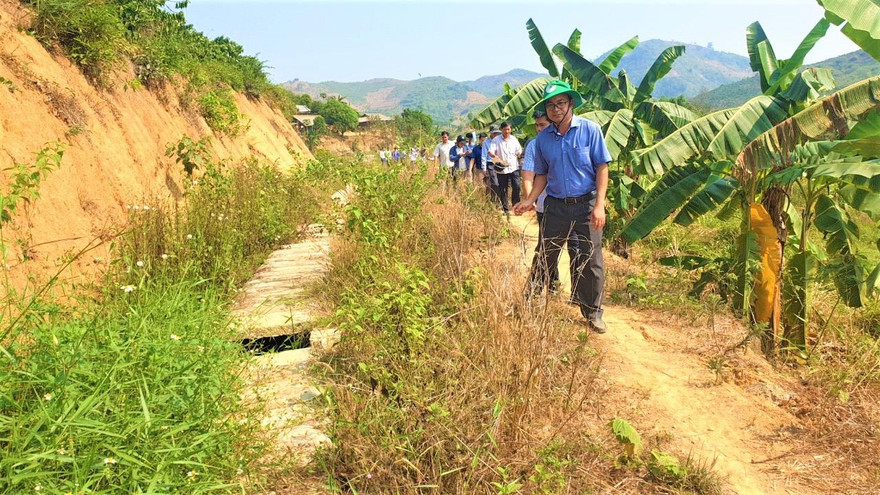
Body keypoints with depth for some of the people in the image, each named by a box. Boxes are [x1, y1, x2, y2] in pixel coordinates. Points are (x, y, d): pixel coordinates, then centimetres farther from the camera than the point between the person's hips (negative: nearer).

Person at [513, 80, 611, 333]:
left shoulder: (590, 129, -6)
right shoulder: (543, 139, 4)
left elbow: (602, 168, -6)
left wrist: (599, 205, -14)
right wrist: (529, 201, -2)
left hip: (586, 205, -2)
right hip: (555, 206, 2)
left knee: (591, 261, 4)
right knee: (544, 258, 8)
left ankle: (593, 313, 19)